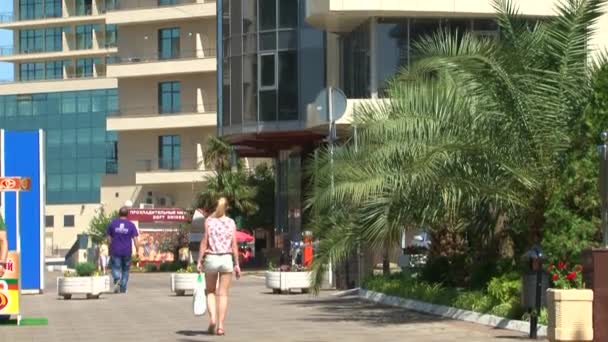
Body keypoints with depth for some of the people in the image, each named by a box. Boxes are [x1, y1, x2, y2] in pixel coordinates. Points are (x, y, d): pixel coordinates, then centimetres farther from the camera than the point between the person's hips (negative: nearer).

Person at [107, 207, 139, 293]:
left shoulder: (112, 223, 1)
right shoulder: (131, 225, -1)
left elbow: (109, 238, 5)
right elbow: (135, 239, -6)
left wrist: (111, 247, 18)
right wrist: (137, 251, -2)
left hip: (115, 251, -1)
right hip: (127, 251, 1)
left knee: (116, 268, 1)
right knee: (125, 270, 14)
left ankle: (117, 280, -29)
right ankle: (123, 289, 17)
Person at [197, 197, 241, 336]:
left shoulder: (209, 221, -2)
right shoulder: (231, 223, 2)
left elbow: (204, 242, -6)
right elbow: (234, 245, 1)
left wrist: (199, 260, -2)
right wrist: (236, 264, 6)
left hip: (211, 258, -1)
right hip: (226, 258, 1)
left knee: (210, 291, 15)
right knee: (223, 293, 5)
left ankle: (212, 318, -5)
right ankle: (220, 325, 1)